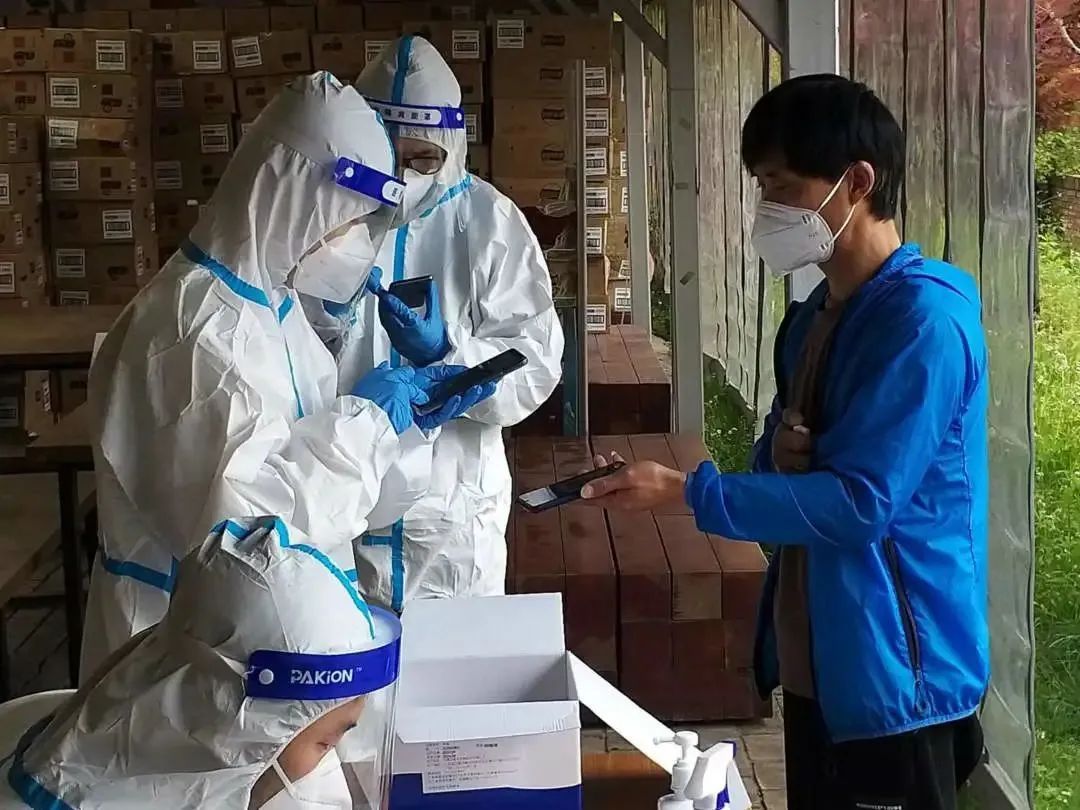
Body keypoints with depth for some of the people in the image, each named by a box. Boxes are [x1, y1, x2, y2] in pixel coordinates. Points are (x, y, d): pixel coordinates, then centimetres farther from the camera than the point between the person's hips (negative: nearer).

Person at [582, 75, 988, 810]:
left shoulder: (923, 317, -19)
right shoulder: (814, 314, 8)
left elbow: (860, 501, -23)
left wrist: (685, 492, -22)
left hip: (896, 673, -8)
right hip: (816, 661, 8)